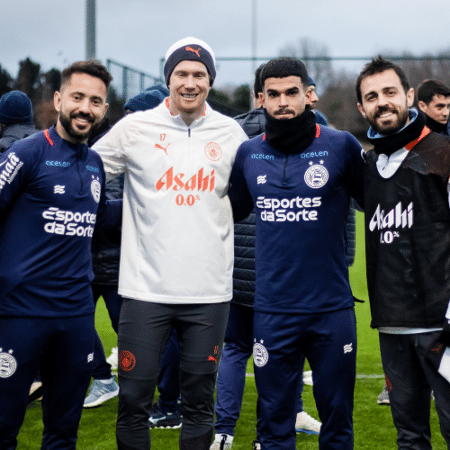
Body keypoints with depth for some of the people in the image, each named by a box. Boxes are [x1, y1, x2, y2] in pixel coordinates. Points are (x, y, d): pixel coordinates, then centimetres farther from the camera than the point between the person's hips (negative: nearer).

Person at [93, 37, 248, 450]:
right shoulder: (135, 128, 1)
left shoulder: (231, 133, 7)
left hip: (209, 291, 2)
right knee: (134, 401, 2)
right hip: (146, 288, -1)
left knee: (199, 403, 9)